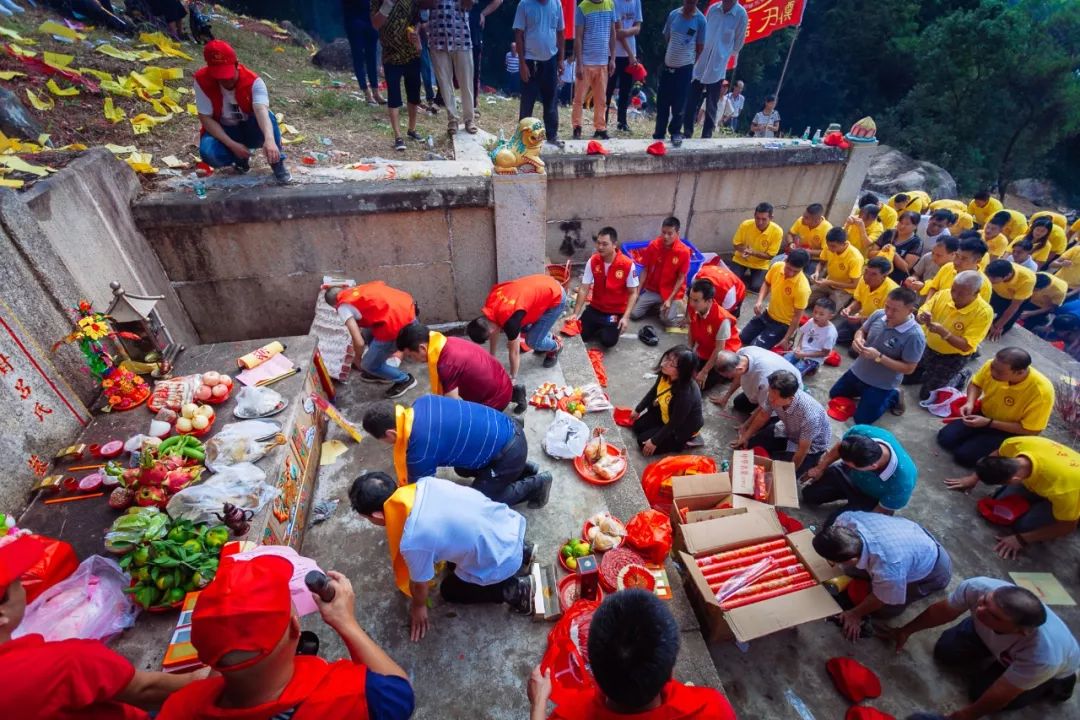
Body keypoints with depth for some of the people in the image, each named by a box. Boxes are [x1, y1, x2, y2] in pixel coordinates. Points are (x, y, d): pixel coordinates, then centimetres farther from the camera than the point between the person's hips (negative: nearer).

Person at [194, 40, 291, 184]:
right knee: (208, 152, -33)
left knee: (268, 117, -34)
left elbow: (261, 111, -42)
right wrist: (232, 145, -30)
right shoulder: (202, 80, -19)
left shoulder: (253, 81, -23)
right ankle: (241, 159, 2)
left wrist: (269, 139, -62)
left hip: (250, 129, -1)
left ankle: (277, 163, -14)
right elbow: (206, 118, -16)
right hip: (223, 131, 1)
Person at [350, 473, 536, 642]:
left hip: (501, 563, -6)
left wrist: (418, 606, 18)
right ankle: (522, 550, 23)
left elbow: (420, 583, -4)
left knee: (450, 591, 22)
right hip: (511, 523, 6)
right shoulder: (426, 483, -10)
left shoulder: (412, 542, -27)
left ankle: (514, 590, 10)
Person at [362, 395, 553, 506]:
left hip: (509, 453, -8)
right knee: (462, 469, 27)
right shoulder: (422, 403, -1)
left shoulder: (419, 451, -23)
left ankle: (535, 484, 14)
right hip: (508, 428, 9)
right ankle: (522, 469, 27)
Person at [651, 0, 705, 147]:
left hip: (685, 67, -3)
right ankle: (659, 133, 18)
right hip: (668, 65, 3)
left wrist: (695, 65, 2)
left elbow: (700, 46, 1)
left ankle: (676, 131, 14)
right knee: (662, 102, 7)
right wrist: (672, 52, 9)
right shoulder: (673, 14, 2)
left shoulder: (700, 20, -6)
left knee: (679, 103, -2)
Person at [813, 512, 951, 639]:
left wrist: (855, 614, -5)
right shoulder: (846, 519, -35)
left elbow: (880, 599, -21)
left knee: (882, 611, -2)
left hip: (934, 570, -5)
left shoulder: (886, 569, -45)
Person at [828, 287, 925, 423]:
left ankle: (892, 397, 24)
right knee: (834, 394, 20)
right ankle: (866, 393, 34)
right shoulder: (878, 314, -14)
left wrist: (878, 357, -32)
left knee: (861, 420, 4)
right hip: (857, 371, 6)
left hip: (881, 384, -6)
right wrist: (858, 339, -20)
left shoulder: (915, 335, -29)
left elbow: (908, 368, -23)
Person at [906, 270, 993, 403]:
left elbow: (965, 346, -27)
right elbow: (918, 317, -10)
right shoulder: (943, 294, -15)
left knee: (926, 395, -1)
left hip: (953, 357, -4)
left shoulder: (984, 312, -25)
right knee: (906, 378, 11)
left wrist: (943, 332, -42)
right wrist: (922, 318, -35)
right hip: (928, 347, 5)